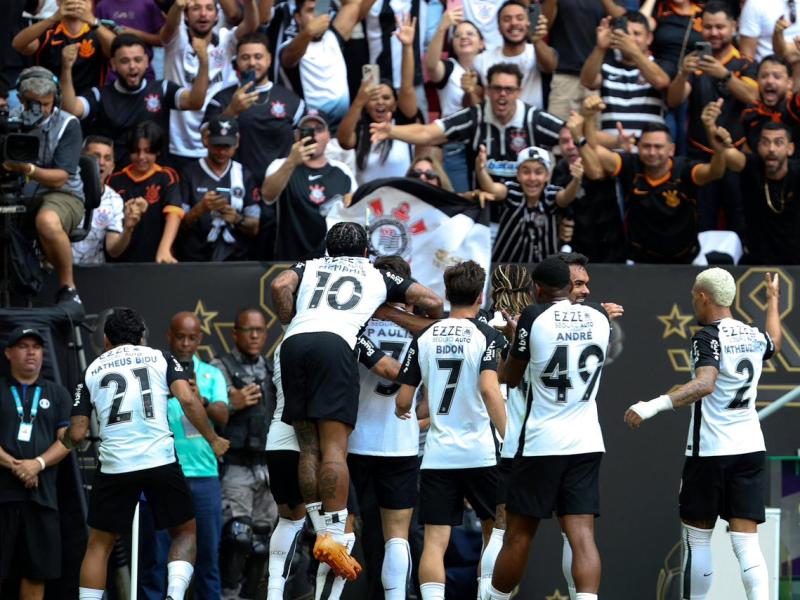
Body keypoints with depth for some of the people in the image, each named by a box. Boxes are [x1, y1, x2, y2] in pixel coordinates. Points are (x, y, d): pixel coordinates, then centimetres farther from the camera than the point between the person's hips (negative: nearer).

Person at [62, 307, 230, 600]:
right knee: (185, 532, 16)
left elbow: (77, 433, 8)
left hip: (114, 465, 1)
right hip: (161, 462, -1)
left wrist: (60, 443, 30)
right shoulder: (160, 358, 11)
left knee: (99, 544, 13)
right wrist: (213, 440, 8)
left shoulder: (92, 370, 13)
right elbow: (188, 400, -4)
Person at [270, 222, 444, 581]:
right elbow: (431, 302, 24)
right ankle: (333, 538, -16)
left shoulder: (310, 267, 31)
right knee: (334, 448, -8)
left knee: (309, 447, 8)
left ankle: (322, 532, 3)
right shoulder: (378, 277, 28)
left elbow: (280, 285, 10)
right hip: (334, 343, -3)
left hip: (294, 343, 3)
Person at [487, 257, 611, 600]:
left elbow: (510, 378, 5)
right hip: (587, 443, 3)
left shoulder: (534, 317, -7)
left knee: (518, 535, 8)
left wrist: (513, 337, 24)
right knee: (582, 536, -5)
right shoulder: (599, 318, 5)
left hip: (541, 443, -3)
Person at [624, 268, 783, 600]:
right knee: (746, 543, 0)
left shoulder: (708, 337, -12)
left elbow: (705, 385, -30)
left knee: (697, 538, 9)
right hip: (750, 449, 5)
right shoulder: (754, 336, 8)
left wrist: (654, 405, -39)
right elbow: (774, 344, 34)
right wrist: (773, 299, 49)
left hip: (710, 451, -5)